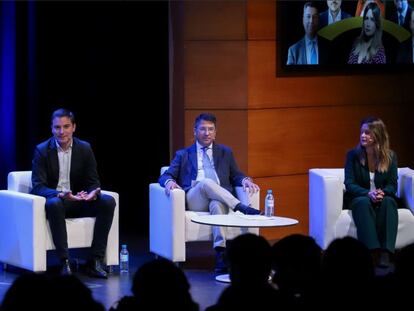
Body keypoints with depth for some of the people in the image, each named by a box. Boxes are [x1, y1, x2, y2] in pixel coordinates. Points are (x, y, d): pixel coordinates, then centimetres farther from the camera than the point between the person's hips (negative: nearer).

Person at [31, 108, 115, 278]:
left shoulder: (85, 148, 1)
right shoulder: (42, 150, -7)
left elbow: (93, 182, 3)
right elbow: (38, 186, -14)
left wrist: (93, 193, -23)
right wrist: (60, 194, -33)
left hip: (78, 200, 3)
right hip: (54, 200, -3)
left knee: (108, 202, -22)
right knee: (55, 203, -39)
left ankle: (95, 261, -22)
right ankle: (64, 262, -35)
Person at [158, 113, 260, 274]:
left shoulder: (225, 153, 27)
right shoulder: (183, 155, 24)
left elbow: (236, 175, 21)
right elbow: (165, 176, 14)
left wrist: (245, 180, -3)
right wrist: (169, 182, -12)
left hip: (220, 198, 0)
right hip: (194, 200, 0)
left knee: (217, 205, -39)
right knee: (206, 183, -36)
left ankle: (220, 253, -53)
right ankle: (241, 207, -39)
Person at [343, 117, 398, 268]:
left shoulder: (390, 156, 0)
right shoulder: (353, 155, -3)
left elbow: (392, 185, -2)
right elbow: (349, 184, -9)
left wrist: (382, 193, -26)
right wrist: (368, 193, -27)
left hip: (383, 197, 1)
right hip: (358, 197, -1)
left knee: (388, 202, -35)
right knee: (364, 203, -37)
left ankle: (385, 253, -46)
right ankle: (372, 251, -49)